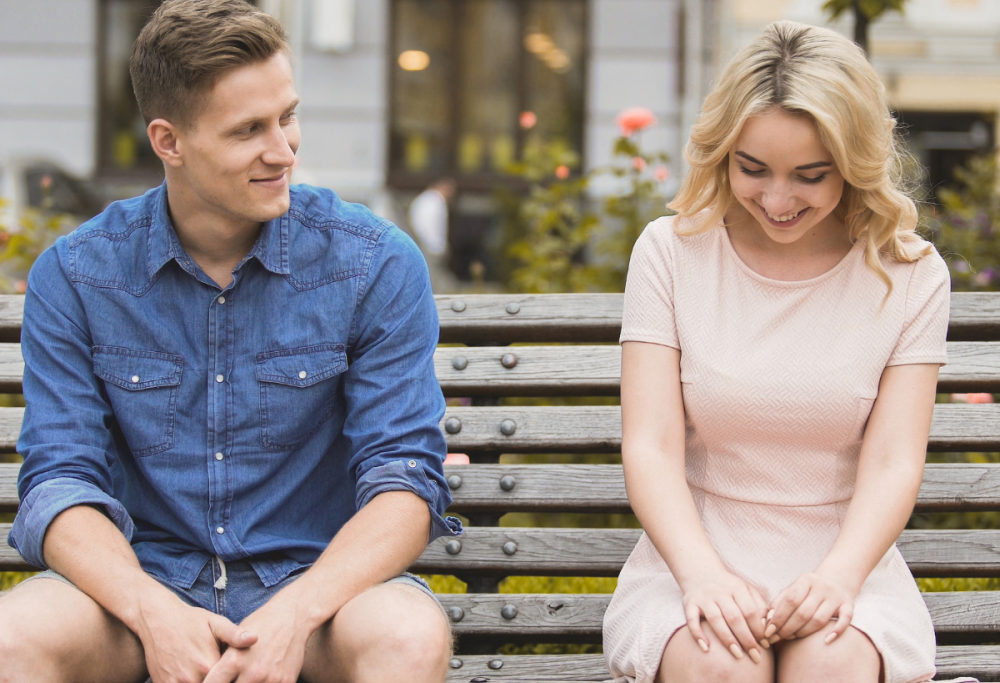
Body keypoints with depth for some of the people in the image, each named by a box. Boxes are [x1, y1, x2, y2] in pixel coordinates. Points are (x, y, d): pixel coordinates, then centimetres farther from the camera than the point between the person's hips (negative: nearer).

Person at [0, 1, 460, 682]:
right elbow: (60, 483, -4)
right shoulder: (73, 276, -1)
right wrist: (154, 613, -24)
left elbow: (404, 481, -8)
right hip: (143, 579, 1)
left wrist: (295, 614, -26)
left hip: (317, 576, -1)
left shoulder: (377, 264, -5)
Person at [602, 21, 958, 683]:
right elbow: (651, 445, -6)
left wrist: (838, 575, -25)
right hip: (695, 557, 0)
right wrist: (701, 574, -23)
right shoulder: (671, 252, 2)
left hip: (844, 561, 0)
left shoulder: (910, 275, 3)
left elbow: (894, 461, -5)